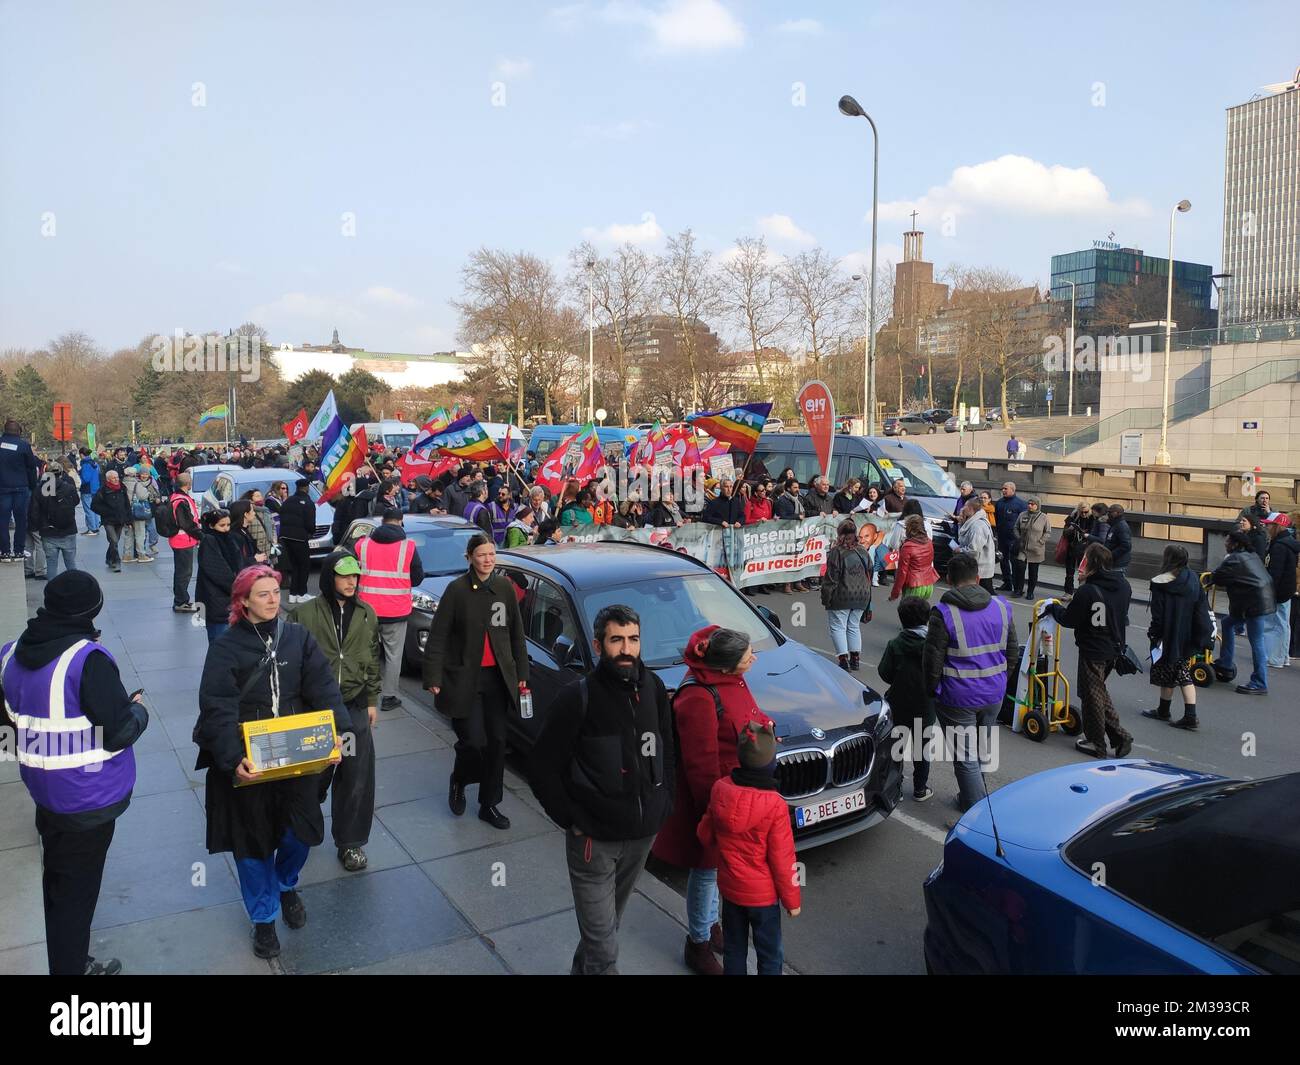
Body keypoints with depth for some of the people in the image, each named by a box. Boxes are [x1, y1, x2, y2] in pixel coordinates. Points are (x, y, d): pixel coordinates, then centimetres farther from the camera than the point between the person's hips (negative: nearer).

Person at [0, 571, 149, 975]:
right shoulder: (88, 658, -26)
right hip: (88, 798, -7)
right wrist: (139, 709, -5)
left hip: (43, 790, 7)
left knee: (54, 881, 25)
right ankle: (70, 967, 20)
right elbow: (119, 731, -24)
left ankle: (63, 959, 44)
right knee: (77, 889, 8)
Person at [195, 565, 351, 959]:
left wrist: (336, 733, -21)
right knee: (253, 838, 9)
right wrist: (233, 759, -29)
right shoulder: (226, 646, -8)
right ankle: (263, 918, 30)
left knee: (302, 828, 5)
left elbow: (323, 687, -6)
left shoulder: (298, 637, 1)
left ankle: (286, 885, 39)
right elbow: (218, 709, -16)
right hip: (247, 761, -2)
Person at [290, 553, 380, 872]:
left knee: (357, 777, 4)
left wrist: (372, 701, 10)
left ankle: (351, 842, 21)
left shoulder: (366, 614, 4)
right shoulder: (305, 613, -9)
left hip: (355, 707, 3)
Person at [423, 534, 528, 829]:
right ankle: (458, 782, 25)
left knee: (496, 741, 7)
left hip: (498, 677, 4)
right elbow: (437, 636, -8)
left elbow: (516, 634, 10)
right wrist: (433, 678, -13)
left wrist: (522, 673, 8)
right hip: (464, 678, -4)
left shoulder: (505, 587, 4)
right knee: (473, 741, -8)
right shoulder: (457, 589, -8)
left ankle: (489, 804, 22)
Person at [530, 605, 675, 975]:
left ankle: (582, 969, 46)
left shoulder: (653, 688, -1)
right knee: (603, 946, 1)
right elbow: (543, 769, -10)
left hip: (643, 835, 5)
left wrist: (664, 805, 5)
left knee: (606, 925, 23)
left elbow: (667, 751, 11)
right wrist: (573, 821, -12)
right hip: (595, 839, -5)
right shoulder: (577, 698, -15)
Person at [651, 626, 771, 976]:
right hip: (713, 795, -9)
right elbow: (701, 764, -26)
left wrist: (762, 724, -5)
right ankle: (699, 943, 29)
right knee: (707, 868, 9)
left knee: (716, 865, 26)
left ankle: (711, 923, 46)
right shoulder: (697, 698, -31)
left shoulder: (730, 679, -3)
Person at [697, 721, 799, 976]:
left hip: (729, 887, 4)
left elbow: (705, 836, 1)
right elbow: (782, 859, -17)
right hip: (763, 893, -4)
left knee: (733, 949, 20)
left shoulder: (720, 789, -12)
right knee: (770, 956, 12)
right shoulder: (775, 805, -25)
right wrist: (791, 899, -4)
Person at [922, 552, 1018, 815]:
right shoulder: (1002, 607, -1)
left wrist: (932, 689, 4)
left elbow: (932, 661, -13)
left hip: (958, 698, -5)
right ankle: (969, 797, 37)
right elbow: (1013, 653, 8)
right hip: (994, 695, 6)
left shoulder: (943, 614, -17)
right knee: (981, 751, 22)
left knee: (965, 757, 8)